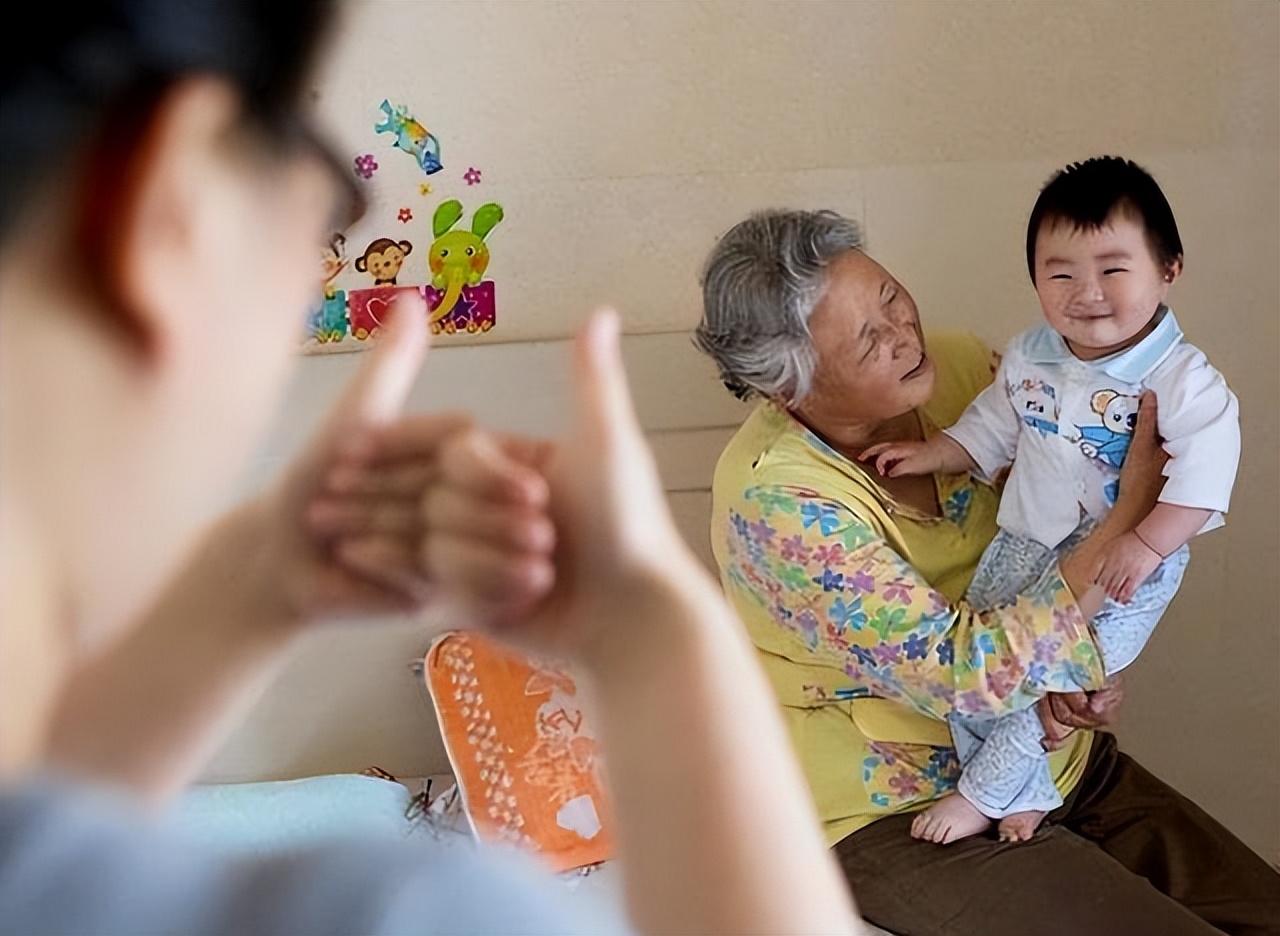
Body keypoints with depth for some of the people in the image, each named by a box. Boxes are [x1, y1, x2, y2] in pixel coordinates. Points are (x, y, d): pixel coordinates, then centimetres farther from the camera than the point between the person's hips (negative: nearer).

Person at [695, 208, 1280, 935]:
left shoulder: (961, 365, -5)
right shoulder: (777, 503, -25)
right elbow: (972, 675, -28)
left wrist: (1079, 663, -12)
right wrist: (1134, 510, -28)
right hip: (899, 814, -6)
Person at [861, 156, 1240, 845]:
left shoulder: (1182, 380, -17)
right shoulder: (1029, 359, 1)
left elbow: (1204, 471, -23)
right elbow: (991, 428, 16)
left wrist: (1144, 544, -29)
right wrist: (932, 454, 5)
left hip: (1125, 566, -6)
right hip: (1024, 547, 6)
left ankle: (984, 795, 9)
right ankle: (1025, 796, 19)